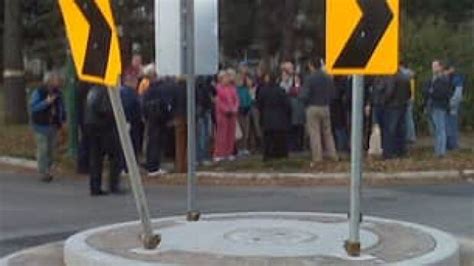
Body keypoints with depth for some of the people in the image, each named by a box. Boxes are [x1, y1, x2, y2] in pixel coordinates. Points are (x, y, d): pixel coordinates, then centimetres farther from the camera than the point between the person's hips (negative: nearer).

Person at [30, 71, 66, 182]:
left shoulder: (58, 93, 9)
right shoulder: (38, 92, -8)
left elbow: (62, 107, 19)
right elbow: (33, 107, -17)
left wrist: (62, 120, 9)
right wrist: (46, 102, -25)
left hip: (53, 126, 5)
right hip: (41, 126, -5)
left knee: (51, 149, 7)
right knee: (43, 149, -9)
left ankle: (48, 171, 16)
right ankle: (43, 173, -6)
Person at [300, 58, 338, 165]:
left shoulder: (309, 79, -13)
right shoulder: (328, 78, 5)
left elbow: (305, 96, -16)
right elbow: (332, 95, 8)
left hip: (313, 108, -5)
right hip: (325, 108, 5)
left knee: (314, 133, -1)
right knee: (327, 132, 13)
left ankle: (317, 159, -1)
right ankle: (333, 155, 13)